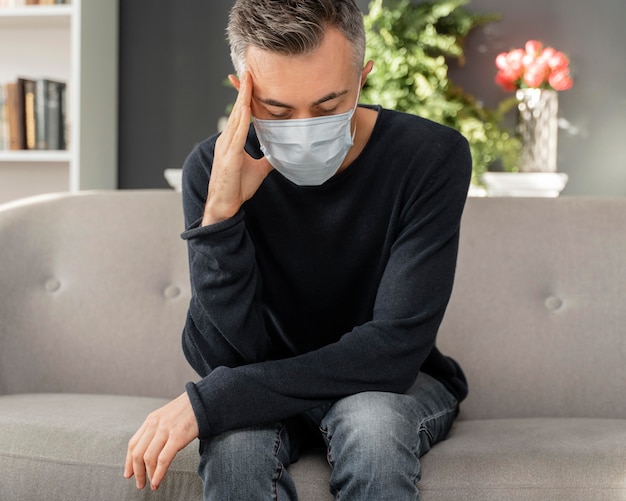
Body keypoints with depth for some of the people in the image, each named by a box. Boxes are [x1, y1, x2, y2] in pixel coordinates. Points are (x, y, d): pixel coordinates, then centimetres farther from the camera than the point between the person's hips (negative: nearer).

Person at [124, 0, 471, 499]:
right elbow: (223, 358, -19)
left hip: (397, 383, -1)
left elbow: (393, 349, -26)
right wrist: (220, 213, -35)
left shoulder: (433, 158, -20)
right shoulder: (213, 168, -15)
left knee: (369, 419, -35)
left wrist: (207, 401, -29)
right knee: (235, 435, -32)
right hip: (272, 389, 1)